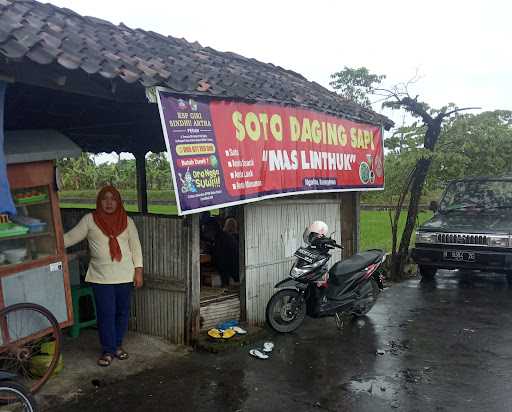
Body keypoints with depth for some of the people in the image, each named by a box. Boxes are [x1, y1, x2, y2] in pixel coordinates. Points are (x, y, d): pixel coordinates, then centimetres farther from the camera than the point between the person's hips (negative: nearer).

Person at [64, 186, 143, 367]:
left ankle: (118, 345, 28)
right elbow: (70, 237, -1)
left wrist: (138, 270, -1)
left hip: (124, 275, 2)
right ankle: (108, 350, 15)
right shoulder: (89, 220, -1)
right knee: (106, 314, 1)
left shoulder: (127, 221, 2)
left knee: (122, 311, 10)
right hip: (101, 277, -1)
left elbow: (135, 247, 4)